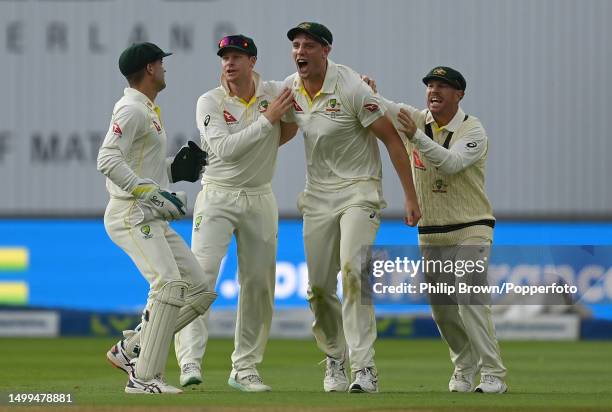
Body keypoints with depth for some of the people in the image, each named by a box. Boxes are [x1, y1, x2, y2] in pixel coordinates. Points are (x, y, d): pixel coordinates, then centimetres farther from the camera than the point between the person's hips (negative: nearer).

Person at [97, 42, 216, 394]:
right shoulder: (132, 109, -9)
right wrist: (151, 193, -24)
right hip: (131, 215, -10)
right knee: (169, 282, -26)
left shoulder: (148, 110, 23)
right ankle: (144, 377, -26)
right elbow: (108, 160, -21)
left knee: (200, 290, 4)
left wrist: (176, 169, 10)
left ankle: (132, 348, 5)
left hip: (154, 220, 10)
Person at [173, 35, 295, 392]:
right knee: (202, 274, -17)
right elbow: (224, 148, -20)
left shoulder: (276, 93, 1)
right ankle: (190, 361, -21)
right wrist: (268, 119, -21)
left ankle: (245, 368, 14)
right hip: (218, 197, -3)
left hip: (260, 199, 3)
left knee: (259, 285, 5)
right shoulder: (210, 102, -6)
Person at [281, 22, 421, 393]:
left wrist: (411, 197, -16)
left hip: (359, 190, -6)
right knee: (318, 287, 4)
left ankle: (364, 369, -26)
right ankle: (335, 361, 25)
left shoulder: (350, 88, -17)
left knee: (352, 272, -24)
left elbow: (392, 139, -14)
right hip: (317, 193, 6)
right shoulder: (290, 89, 1)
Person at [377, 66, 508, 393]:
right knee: (441, 308, 10)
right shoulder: (415, 119, 2)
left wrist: (416, 136, -39)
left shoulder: (473, 131, -12)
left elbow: (451, 162, -29)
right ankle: (464, 370, 25)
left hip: (469, 231, -6)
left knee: (470, 302, -17)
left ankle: (493, 375, -16)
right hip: (431, 234, 6)